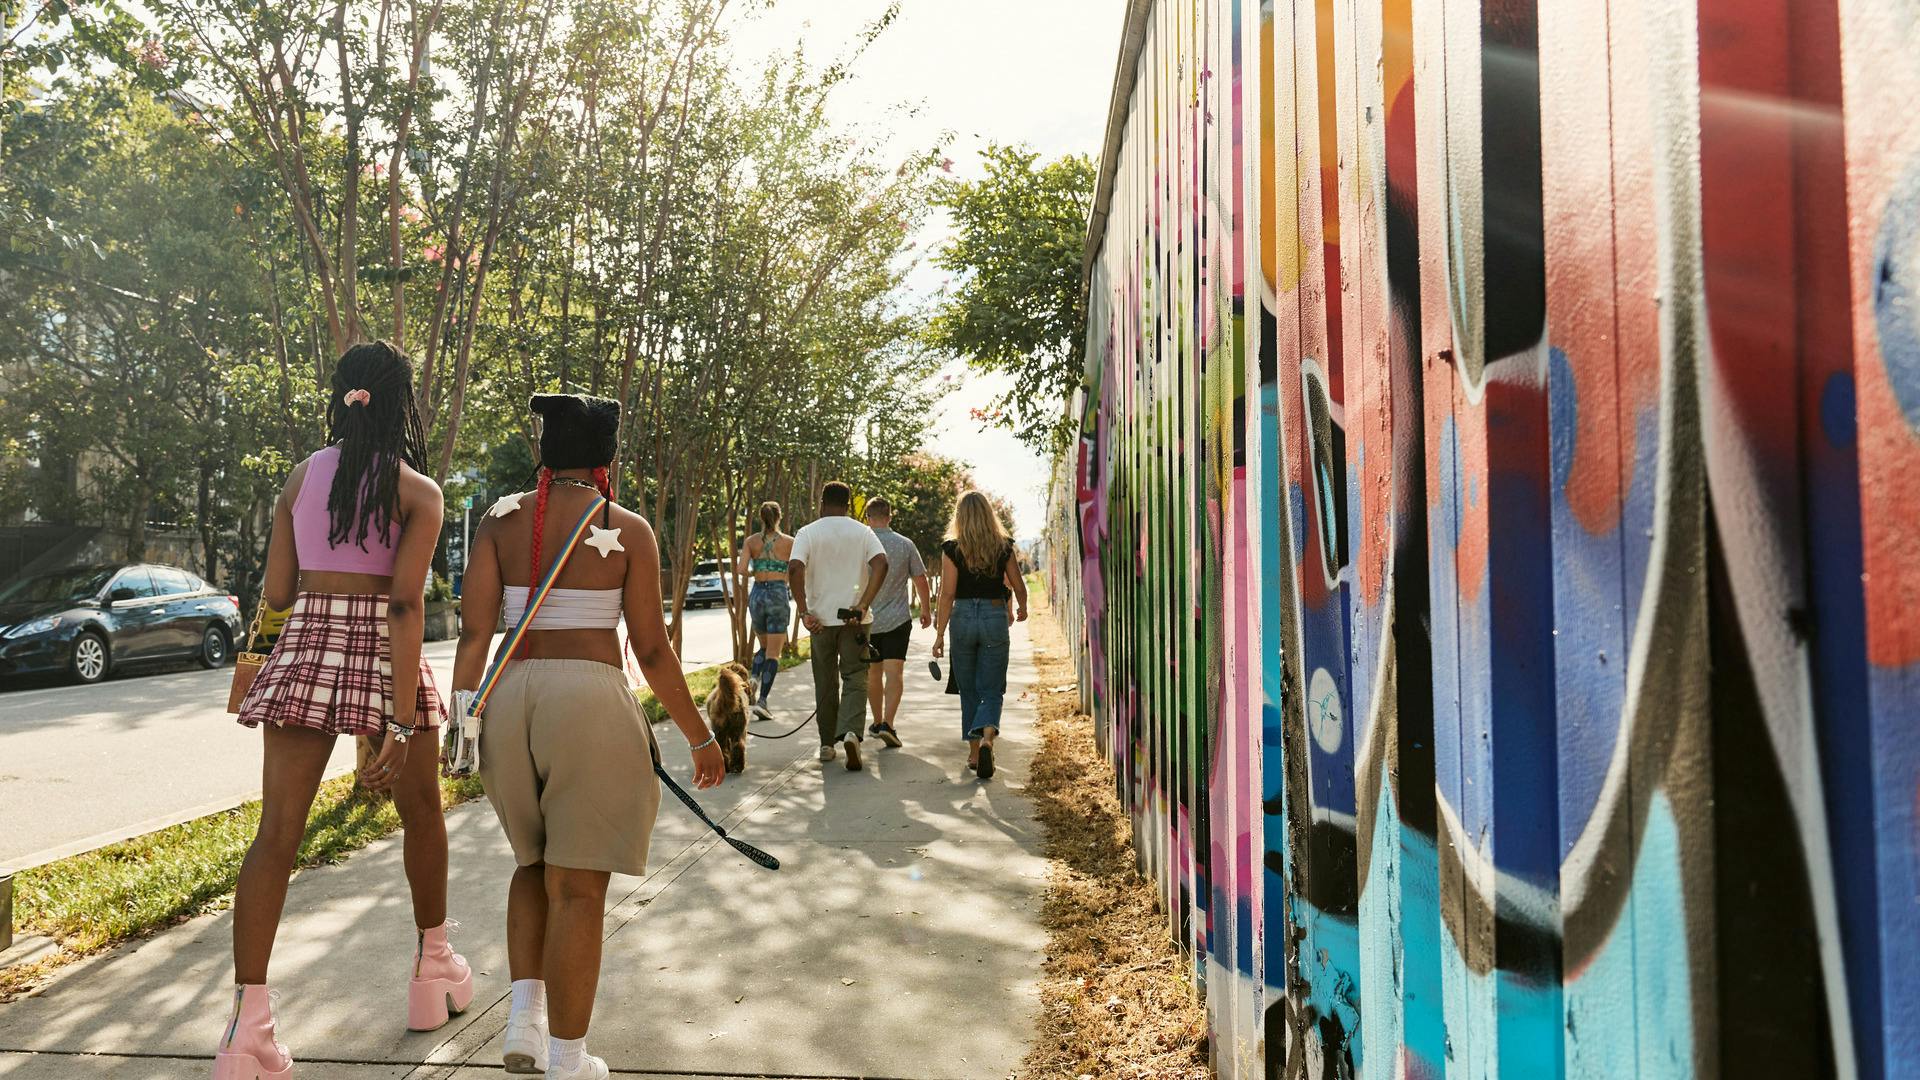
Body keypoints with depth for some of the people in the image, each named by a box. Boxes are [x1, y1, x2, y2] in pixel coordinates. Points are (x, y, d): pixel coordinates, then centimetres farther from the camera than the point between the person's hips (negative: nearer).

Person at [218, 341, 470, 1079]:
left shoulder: (301, 477, 7)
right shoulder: (418, 492, -6)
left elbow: (276, 594, 7)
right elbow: (405, 606, -15)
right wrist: (400, 724, -17)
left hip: (304, 656, 3)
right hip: (381, 658, -3)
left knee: (277, 833, 0)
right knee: (422, 813, 18)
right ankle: (433, 965, 33)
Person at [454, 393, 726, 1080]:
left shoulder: (500, 521, 7)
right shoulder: (628, 530, -2)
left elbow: (474, 629, -3)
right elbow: (653, 651, -3)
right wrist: (700, 736, 6)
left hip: (510, 700, 4)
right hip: (593, 702, -4)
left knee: (536, 864, 25)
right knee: (577, 888, 5)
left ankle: (524, 1016, 15)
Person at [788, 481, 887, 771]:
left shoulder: (808, 532, 0)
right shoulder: (862, 532, 3)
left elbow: (795, 568, -16)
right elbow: (881, 563, -13)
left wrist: (804, 612, -14)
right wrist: (864, 605, -14)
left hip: (821, 617, 0)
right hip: (854, 617, 0)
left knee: (825, 682, 12)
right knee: (855, 677, 3)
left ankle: (827, 744, 19)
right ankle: (851, 732, -20)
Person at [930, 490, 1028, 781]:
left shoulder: (952, 548, -5)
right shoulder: (1003, 546, 0)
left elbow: (947, 594, -8)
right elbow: (1018, 586, 8)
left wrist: (940, 633, -3)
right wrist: (1021, 609, 29)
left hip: (963, 618, 0)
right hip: (995, 617, 0)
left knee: (968, 690, 14)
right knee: (992, 689, 4)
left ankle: (974, 751, 19)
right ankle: (986, 738, -23)